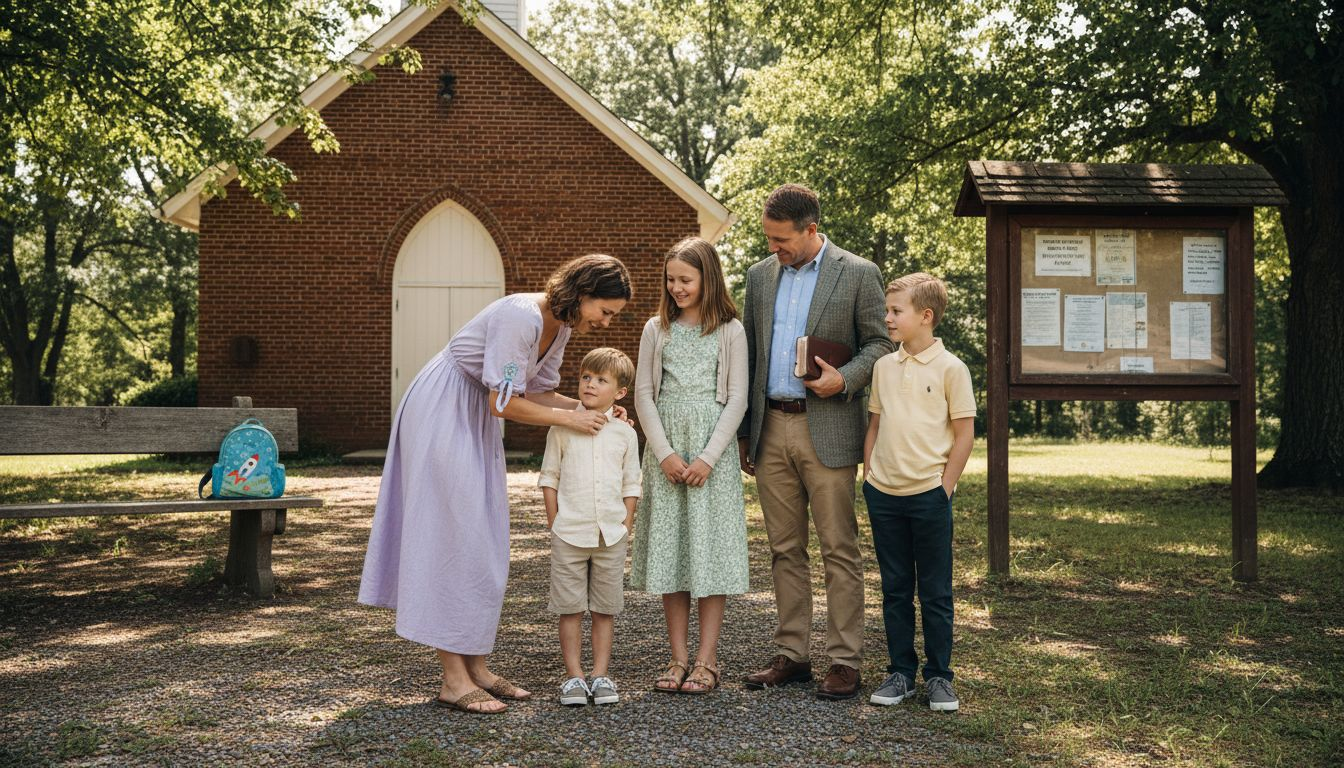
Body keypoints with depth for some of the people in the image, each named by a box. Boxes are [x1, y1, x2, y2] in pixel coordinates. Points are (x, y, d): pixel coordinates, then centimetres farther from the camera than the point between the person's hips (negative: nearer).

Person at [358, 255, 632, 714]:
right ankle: (453, 679, -5)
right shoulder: (520, 318, -26)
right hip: (442, 413, -10)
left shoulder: (560, 326, 3)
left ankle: (475, 666, 13)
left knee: (484, 542, 8)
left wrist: (591, 409, -4)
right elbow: (504, 404, -25)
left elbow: (538, 393, 8)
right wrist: (567, 418, -16)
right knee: (454, 536, -9)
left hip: (475, 420, 10)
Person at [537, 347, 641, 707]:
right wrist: (554, 524, -1)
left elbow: (631, 485, 9)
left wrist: (625, 526, 2)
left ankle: (600, 675, 15)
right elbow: (549, 477, 4)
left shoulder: (625, 433, 4)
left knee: (605, 609, 7)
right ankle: (574, 676, 10)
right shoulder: (562, 429, 1)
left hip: (611, 535, 1)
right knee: (570, 608, 3)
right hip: (569, 534, -1)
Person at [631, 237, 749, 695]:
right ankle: (678, 657, 9)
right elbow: (644, 395, 4)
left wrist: (708, 458, -12)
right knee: (668, 545, 3)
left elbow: (736, 399, -3)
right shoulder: (657, 329, 8)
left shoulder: (729, 331, 1)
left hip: (712, 448, -3)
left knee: (709, 545, -2)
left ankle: (707, 660, 3)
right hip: (665, 448, 3)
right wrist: (665, 453, -7)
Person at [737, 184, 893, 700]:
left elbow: (879, 343, 2)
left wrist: (844, 379, -17)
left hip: (827, 430, -5)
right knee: (785, 550, 9)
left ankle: (844, 662, 6)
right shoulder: (760, 275, 12)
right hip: (771, 429, 5)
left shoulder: (858, 274, -2)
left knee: (839, 551, -1)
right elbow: (749, 353, 15)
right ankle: (791, 656, 18)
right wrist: (743, 430, 14)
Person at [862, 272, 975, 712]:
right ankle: (900, 672, 20)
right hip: (884, 494, 4)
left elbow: (964, 434, -5)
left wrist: (944, 489, -8)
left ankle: (939, 677, 15)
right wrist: (869, 478, 6)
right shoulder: (884, 367, 7)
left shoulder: (950, 368, -6)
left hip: (928, 495, -4)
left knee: (935, 593, 5)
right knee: (895, 590, 11)